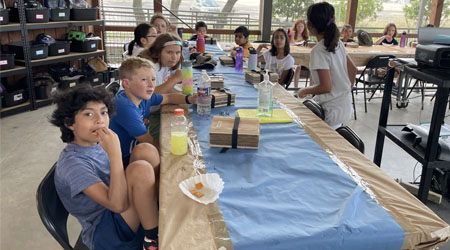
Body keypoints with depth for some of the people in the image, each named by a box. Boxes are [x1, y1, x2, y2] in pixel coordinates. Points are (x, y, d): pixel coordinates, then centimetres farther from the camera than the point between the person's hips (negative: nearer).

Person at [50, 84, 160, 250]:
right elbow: (118, 204, -28)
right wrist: (114, 152, -33)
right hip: (103, 234, -8)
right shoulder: (73, 163, -21)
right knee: (141, 169, -30)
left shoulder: (96, 144, 4)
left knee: (145, 150, -6)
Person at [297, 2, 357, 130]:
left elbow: (326, 87, -24)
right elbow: (353, 70, 13)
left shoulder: (318, 51, -21)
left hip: (332, 111, -8)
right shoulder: (338, 43, 3)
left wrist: (305, 91, -8)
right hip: (346, 107, 8)